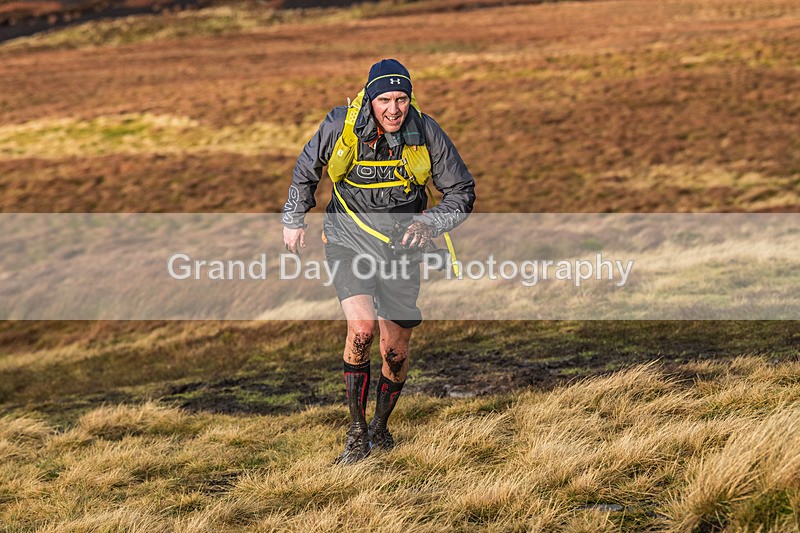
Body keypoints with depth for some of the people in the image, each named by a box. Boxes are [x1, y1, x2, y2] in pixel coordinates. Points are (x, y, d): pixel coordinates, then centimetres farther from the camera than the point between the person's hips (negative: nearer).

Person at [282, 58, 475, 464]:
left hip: (401, 247, 2)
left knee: (395, 350, 6)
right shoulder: (341, 126, -17)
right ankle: (356, 431, -8)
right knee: (362, 328, -23)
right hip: (349, 240, -2)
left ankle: (381, 426, 33)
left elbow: (462, 193, -3)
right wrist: (293, 220, 12)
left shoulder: (427, 135, -14)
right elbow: (306, 169, 4)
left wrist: (429, 223, -20)